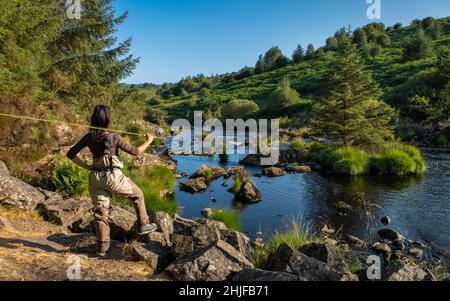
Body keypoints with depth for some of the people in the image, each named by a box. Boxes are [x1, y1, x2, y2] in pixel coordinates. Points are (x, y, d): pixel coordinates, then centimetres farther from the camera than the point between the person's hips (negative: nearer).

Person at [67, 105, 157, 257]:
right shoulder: (114, 137, -11)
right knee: (137, 195, 20)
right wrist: (148, 142, 9)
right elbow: (135, 152, -5)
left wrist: (86, 166, 9)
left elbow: (71, 154, 4)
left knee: (100, 211, 11)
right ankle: (143, 225, 27)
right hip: (114, 176, -4)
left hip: (95, 177, 4)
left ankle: (102, 246, 15)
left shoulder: (89, 137, 2)